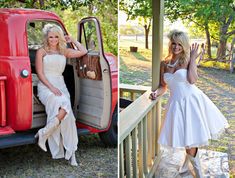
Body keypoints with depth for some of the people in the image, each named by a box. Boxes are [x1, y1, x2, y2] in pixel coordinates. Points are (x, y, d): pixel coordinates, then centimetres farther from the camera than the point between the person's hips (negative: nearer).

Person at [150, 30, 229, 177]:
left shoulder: (188, 60, -3)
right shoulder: (164, 64, 7)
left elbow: (192, 80, -20)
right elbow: (163, 86, 14)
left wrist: (193, 58, -14)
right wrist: (156, 93, -7)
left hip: (193, 100, -3)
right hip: (177, 103, 3)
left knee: (192, 135, 1)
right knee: (186, 136, 6)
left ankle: (188, 161, 31)